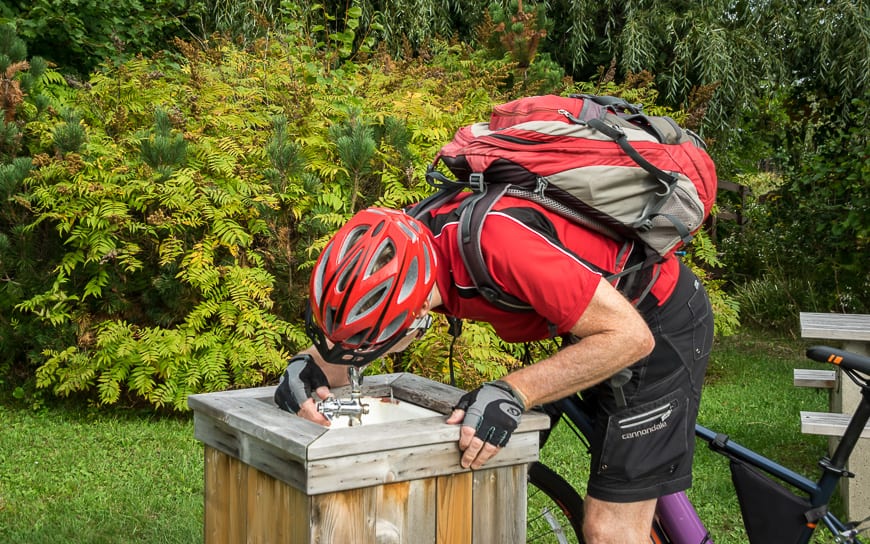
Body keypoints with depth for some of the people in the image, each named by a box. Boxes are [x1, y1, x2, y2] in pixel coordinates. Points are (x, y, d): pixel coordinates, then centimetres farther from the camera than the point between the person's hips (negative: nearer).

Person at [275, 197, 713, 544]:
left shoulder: (498, 240, -40)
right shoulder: (403, 246, -16)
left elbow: (629, 336, -33)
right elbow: (339, 339, -2)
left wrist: (513, 393, -37)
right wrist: (309, 367, -23)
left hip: (653, 325, -8)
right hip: (600, 314, 8)